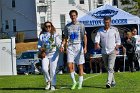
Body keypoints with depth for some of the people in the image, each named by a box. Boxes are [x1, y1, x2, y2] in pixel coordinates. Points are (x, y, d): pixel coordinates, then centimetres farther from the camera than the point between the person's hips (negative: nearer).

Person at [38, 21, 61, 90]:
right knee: (44, 69, -13)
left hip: (53, 54, -2)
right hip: (45, 54, 2)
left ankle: (53, 85, 6)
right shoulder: (41, 35, 12)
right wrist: (41, 49, -7)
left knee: (53, 70, -4)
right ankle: (48, 82, 10)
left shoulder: (54, 34, 6)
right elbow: (39, 45, 14)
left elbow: (58, 43, -2)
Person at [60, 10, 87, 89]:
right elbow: (65, 38, 16)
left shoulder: (81, 25, 3)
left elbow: (85, 37, 0)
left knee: (80, 66, 1)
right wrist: (62, 45, -1)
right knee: (70, 65, -10)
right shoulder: (67, 26, 11)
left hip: (79, 47, -2)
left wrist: (85, 47, -12)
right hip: (70, 47, 2)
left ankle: (80, 83, 9)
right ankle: (74, 82, 6)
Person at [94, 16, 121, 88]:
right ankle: (113, 81, 28)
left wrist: (117, 46, -6)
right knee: (107, 68, 13)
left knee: (110, 67, -16)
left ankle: (109, 83, -23)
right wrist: (97, 44, -29)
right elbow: (97, 38, -9)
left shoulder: (115, 30, 2)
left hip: (112, 51, -3)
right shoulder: (100, 30, 5)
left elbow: (118, 40, 9)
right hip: (104, 52, 4)